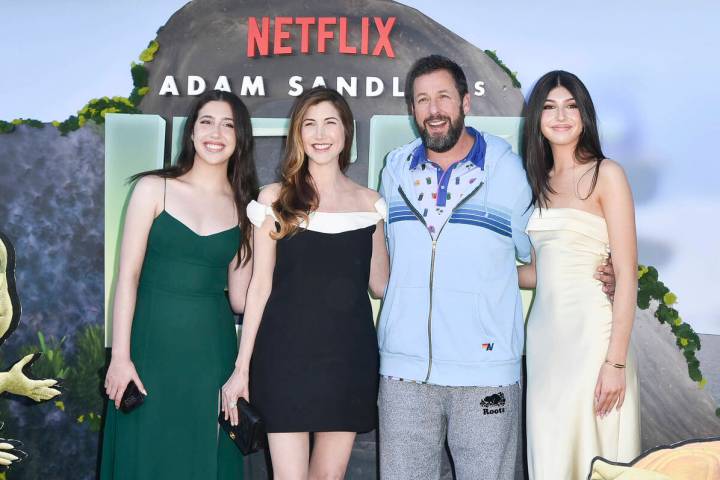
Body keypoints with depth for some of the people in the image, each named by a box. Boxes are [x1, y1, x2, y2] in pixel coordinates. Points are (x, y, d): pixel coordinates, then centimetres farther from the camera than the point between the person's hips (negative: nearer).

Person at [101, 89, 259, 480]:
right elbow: (127, 276, -5)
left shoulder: (244, 207, 6)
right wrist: (120, 356, -10)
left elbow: (239, 298, 5)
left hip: (212, 349, 3)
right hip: (153, 343, -2)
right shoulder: (154, 189, -1)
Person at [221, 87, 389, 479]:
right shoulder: (274, 198, 1)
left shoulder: (369, 201, 8)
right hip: (288, 355, -2)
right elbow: (260, 286, 0)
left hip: (349, 355, 3)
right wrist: (242, 367, -2)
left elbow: (381, 284, 12)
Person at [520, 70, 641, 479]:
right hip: (544, 331, 6)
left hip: (592, 331, -6)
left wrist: (616, 362, -15)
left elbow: (627, 276, -9)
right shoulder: (540, 183, 14)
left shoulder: (606, 175, -4)